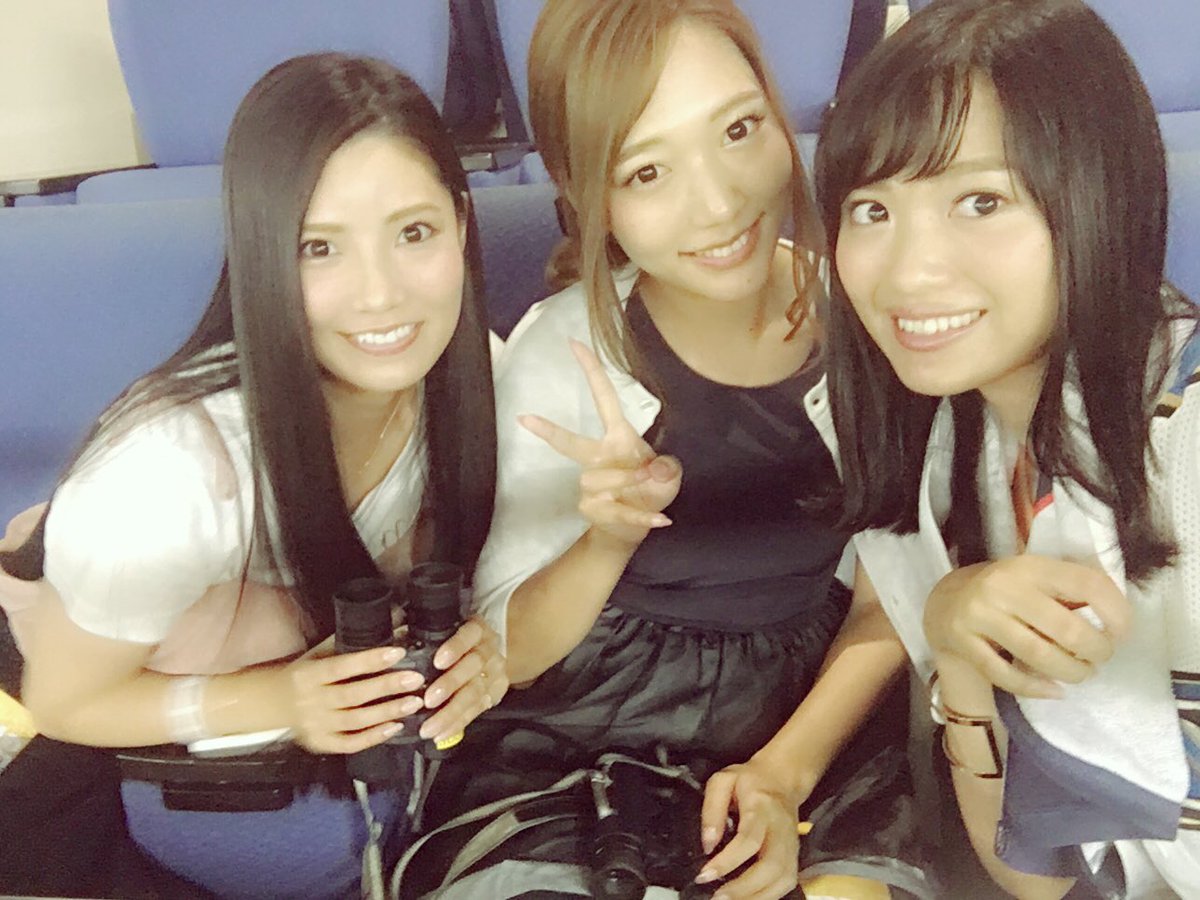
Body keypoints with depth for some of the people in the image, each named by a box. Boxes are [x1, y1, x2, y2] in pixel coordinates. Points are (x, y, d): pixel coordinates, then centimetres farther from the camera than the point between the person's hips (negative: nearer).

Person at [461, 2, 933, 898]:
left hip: (817, 729, 2)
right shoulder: (561, 357, -13)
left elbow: (891, 596, 2)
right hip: (583, 747, -1)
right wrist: (609, 538, -25)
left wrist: (786, 771, -9)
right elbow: (506, 651, -7)